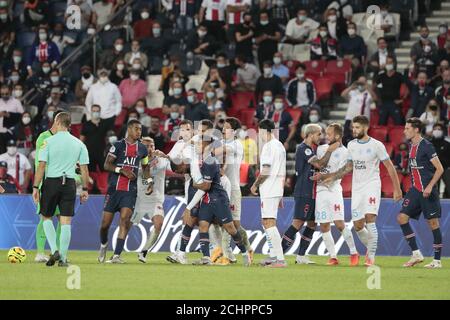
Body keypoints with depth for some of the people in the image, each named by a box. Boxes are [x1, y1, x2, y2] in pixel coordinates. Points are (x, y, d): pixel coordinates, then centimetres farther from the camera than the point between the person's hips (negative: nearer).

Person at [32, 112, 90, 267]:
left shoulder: (49, 142, -4)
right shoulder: (79, 144, 6)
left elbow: (41, 166, -8)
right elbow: (84, 168, 6)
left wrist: (36, 187, -5)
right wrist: (85, 189, 12)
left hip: (51, 182, -2)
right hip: (69, 184, 2)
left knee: (46, 217, 14)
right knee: (66, 222, 3)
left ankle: (55, 250, -3)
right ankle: (63, 258, 1)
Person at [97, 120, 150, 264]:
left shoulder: (142, 149, 11)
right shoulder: (118, 145, -2)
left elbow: (145, 166, 27)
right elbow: (107, 165, -6)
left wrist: (149, 180, 14)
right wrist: (122, 170, -19)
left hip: (130, 190, 2)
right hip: (114, 188, -2)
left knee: (125, 220, -15)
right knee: (106, 222, 1)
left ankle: (116, 255, -16)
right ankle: (103, 245, 33)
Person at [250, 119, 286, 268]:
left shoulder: (268, 146, -12)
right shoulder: (280, 146, 17)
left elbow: (265, 171, -18)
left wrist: (255, 185, -4)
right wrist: (281, 195, 24)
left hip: (268, 190, -10)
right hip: (278, 190, 10)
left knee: (269, 222, -12)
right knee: (266, 222, 18)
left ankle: (280, 259, -19)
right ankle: (273, 256, 20)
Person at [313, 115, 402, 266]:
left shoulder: (377, 145, -7)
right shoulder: (351, 145, 9)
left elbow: (390, 167, -3)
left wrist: (397, 189, -5)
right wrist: (332, 176, 13)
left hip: (372, 185, -5)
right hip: (357, 188, 5)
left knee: (370, 219, -20)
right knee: (358, 225, 1)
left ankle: (371, 256, -14)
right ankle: (371, 247, 27)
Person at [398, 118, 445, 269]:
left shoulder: (426, 146, -13)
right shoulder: (412, 146, 12)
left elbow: (439, 169, -14)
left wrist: (430, 186, -22)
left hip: (428, 191, -8)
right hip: (415, 189, 8)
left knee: (433, 223, -2)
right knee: (402, 217, -3)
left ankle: (437, 260, 5)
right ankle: (416, 254, 2)